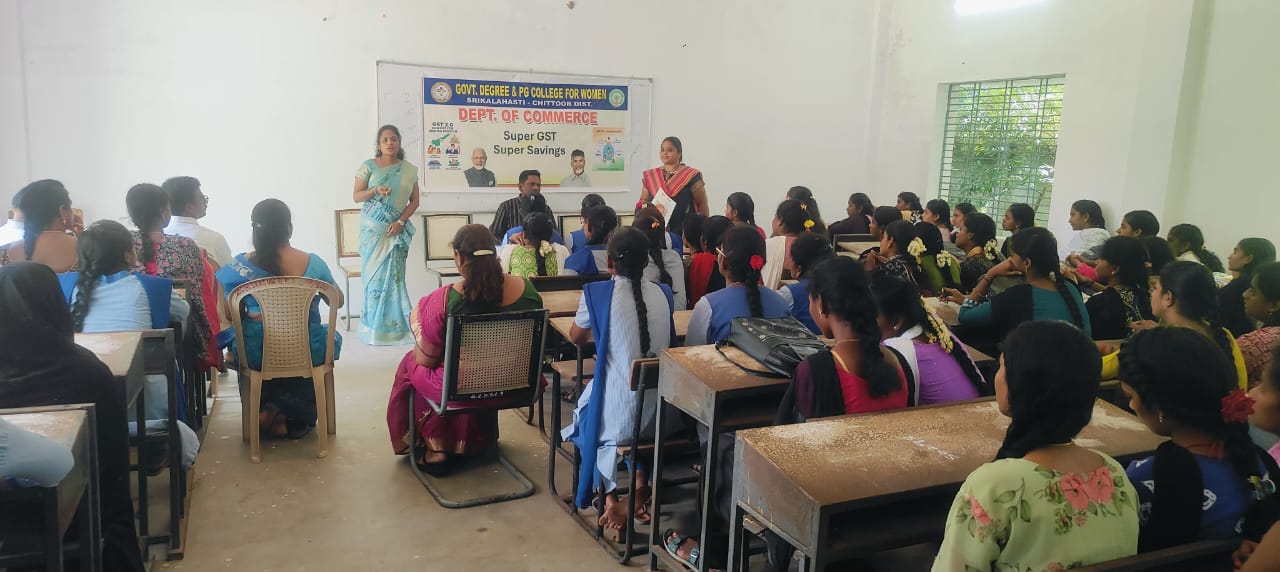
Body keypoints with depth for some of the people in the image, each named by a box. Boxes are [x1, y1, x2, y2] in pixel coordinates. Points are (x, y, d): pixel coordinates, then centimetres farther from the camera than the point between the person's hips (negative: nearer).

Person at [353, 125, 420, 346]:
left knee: (393, 275, -3)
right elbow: (356, 196, 1)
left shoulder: (409, 169, 8)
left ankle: (394, 325, 3)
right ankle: (373, 327, 4)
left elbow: (414, 201, 7)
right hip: (373, 227, -1)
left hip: (396, 228, 1)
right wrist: (375, 190, -17)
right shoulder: (368, 166, 2)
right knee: (374, 273, -2)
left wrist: (400, 221, -6)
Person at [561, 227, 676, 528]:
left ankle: (610, 499, 18)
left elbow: (576, 337, 10)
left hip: (618, 416, -3)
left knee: (587, 410, 31)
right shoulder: (663, 294, 2)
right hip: (661, 415, 3)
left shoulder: (597, 293, -8)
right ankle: (640, 484, 22)